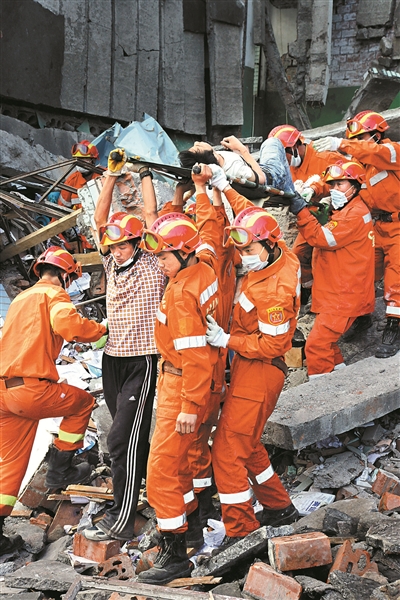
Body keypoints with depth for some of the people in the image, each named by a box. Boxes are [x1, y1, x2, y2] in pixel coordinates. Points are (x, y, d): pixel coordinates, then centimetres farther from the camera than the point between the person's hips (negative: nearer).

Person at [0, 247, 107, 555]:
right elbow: (66, 323, -23)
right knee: (83, 402, 20)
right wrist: (100, 328, -8)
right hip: (30, 388, -8)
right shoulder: (54, 294, -2)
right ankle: (60, 469, 20)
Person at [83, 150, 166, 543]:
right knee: (129, 434, 16)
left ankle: (120, 521, -6)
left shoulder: (152, 267, -4)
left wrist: (145, 175, 5)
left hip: (142, 361, -6)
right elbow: (101, 218, 6)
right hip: (113, 359, 6)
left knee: (123, 440, -9)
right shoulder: (112, 264, 9)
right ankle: (144, 483, 34)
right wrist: (112, 174, 2)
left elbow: (152, 221, -5)